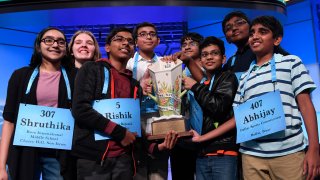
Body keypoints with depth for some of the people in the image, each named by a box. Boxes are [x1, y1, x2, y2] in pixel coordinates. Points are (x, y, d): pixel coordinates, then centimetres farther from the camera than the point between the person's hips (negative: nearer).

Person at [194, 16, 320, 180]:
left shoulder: (291, 62, 7)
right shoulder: (245, 77, 15)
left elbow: (305, 104, 1)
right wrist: (202, 138, 10)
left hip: (288, 152, -3)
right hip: (251, 154, 3)